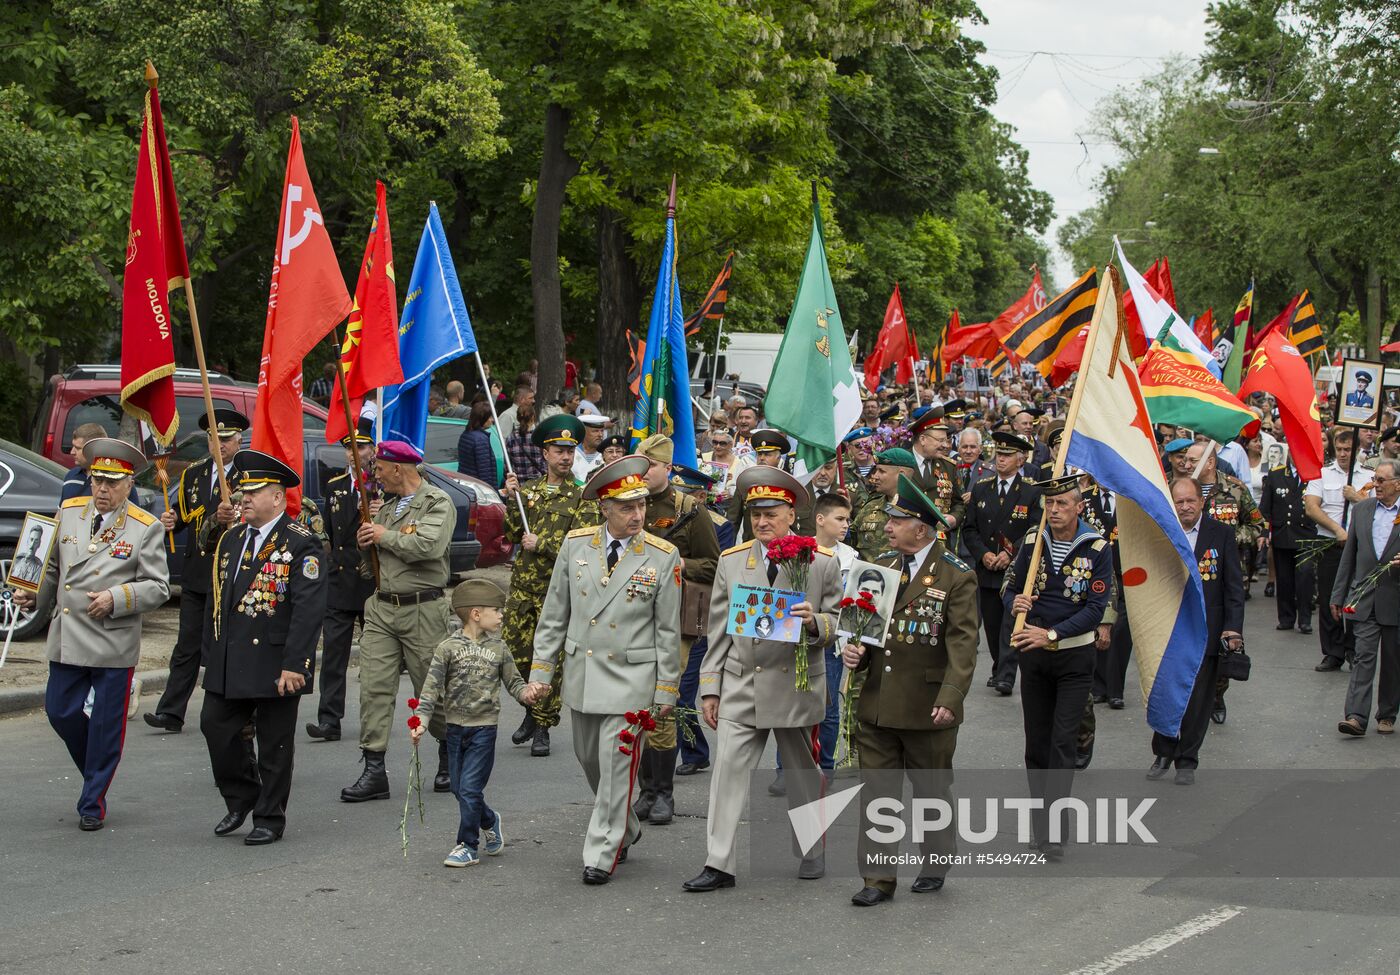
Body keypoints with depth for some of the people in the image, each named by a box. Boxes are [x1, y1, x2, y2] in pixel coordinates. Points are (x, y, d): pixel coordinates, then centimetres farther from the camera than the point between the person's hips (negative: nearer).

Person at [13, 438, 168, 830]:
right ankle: (97, 772, 32)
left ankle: (93, 804, 15)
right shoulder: (68, 512, 7)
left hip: (113, 646, -4)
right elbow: (53, 567, 16)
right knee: (60, 712, 7)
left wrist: (116, 599, -21)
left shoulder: (145, 529, -5)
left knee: (106, 725, 3)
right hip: (66, 639, 4)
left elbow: (157, 587, -7)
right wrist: (32, 593, -2)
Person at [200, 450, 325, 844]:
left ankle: (269, 819, 15)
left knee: (274, 744, 3)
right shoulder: (231, 540, 13)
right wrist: (211, 657, 14)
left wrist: (294, 664, -20)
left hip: (275, 664, -7)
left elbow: (309, 608, -16)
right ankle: (241, 798, 24)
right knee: (215, 725, 4)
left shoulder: (301, 544, -10)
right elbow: (215, 601, 17)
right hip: (228, 664, 7)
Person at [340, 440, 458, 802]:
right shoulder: (386, 502, 15)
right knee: (374, 687, -3)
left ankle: (449, 758, 26)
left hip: (423, 611, -6)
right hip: (382, 607, 6)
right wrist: (367, 524, 0)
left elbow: (426, 546, -24)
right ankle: (374, 771, -2)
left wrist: (384, 534, -11)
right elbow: (366, 547, 21)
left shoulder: (437, 502, -8)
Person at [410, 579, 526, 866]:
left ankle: (468, 846, 5)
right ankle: (489, 822, 35)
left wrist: (528, 692, -15)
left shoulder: (498, 649, 2)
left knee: (470, 789, -6)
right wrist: (421, 721, -17)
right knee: (459, 789, 9)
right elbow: (431, 688, -7)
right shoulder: (448, 648, -5)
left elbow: (513, 682, 7)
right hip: (455, 727, 1)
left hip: (484, 727, -1)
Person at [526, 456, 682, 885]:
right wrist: (541, 670, 4)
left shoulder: (663, 557, -7)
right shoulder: (575, 545, 0)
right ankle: (627, 829, 38)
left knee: (616, 767, -5)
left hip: (631, 679, -4)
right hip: (581, 675, 4)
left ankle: (602, 855, 5)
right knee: (590, 761, 16)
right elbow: (554, 615, 6)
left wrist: (666, 690, -2)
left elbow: (668, 631, -2)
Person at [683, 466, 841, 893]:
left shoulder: (822, 562, -2)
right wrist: (710, 688, 5)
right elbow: (719, 631, 8)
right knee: (728, 769, -7)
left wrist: (815, 622, -22)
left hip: (795, 686, -1)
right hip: (739, 686, 1)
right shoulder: (731, 561, 5)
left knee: (802, 771, 13)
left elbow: (839, 623, 1)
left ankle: (811, 850, 31)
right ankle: (719, 864, -5)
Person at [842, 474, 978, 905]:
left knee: (932, 790, 12)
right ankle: (878, 878, 11)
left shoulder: (956, 577, -9)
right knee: (876, 791, 5)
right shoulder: (881, 567, 9)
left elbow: (962, 643, -13)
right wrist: (855, 649, -3)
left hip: (927, 708, -5)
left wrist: (950, 698, -22)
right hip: (876, 704, 5)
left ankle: (935, 865, 30)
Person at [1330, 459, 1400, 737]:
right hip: (1364, 597, 2)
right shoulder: (1361, 509, 8)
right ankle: (1356, 716, -12)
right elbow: (1349, 555, 12)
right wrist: (1338, 595, 11)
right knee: (1363, 656, -6)